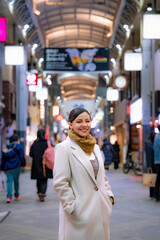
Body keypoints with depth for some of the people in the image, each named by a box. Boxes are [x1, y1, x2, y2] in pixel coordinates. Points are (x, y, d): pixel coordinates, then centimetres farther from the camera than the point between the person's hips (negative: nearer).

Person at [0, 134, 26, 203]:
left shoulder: (6, 148, 12)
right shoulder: (19, 147, -1)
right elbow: (22, 157, -6)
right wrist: (23, 164, 9)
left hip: (8, 167, 2)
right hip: (16, 166, -2)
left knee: (9, 181, -1)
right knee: (16, 180, 12)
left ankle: (9, 196, -17)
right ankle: (16, 195, 25)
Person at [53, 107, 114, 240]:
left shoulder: (95, 147, 15)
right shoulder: (64, 148, -7)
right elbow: (60, 183, -12)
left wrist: (109, 196, 9)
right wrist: (72, 208, -15)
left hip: (101, 211, 7)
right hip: (79, 214, -6)